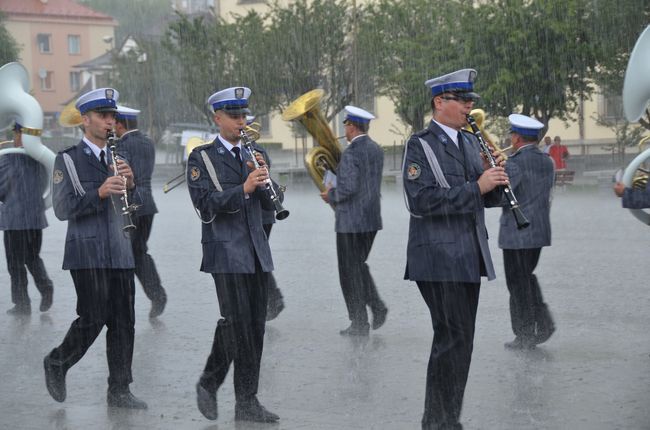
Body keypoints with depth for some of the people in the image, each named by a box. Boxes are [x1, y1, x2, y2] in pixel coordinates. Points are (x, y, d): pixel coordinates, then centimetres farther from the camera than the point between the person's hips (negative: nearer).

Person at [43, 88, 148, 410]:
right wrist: (100, 192, -23)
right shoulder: (67, 160, -2)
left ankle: (119, 391, 7)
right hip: (87, 253, -5)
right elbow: (63, 209, -11)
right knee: (93, 319, -7)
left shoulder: (118, 158, 15)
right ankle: (56, 363, 17)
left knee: (123, 322, 2)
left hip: (120, 253, 5)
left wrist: (129, 183, -9)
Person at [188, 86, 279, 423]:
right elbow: (205, 203, -13)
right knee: (237, 322, -9)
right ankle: (246, 402, -4)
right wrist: (243, 188, -23)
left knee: (254, 324, 5)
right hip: (226, 251, -6)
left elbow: (269, 205, 12)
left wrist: (264, 183, -8)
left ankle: (209, 383, 18)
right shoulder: (201, 157, -1)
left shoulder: (253, 155, 17)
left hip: (256, 251, 6)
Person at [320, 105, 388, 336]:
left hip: (351, 221, -8)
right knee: (359, 265, 22)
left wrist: (330, 195, -4)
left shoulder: (351, 152, -17)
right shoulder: (376, 150, 10)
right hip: (372, 219, 8)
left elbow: (348, 188, -23)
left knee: (350, 271, 1)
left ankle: (359, 323, 4)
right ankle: (377, 306, 9)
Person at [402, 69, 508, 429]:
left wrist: (495, 178, -4)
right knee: (453, 339, -9)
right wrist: (476, 186, -22)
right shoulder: (420, 145, -9)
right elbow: (422, 201, -21)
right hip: (439, 257, -8)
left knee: (459, 340, 11)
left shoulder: (469, 142, 15)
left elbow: (486, 198, 17)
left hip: (469, 256, 8)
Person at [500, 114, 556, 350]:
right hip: (540, 231, 8)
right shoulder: (547, 162, 7)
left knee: (518, 284, 2)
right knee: (527, 277, 21)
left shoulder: (515, 163, -17)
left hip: (516, 233, -7)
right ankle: (543, 323, 13)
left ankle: (525, 336, 8)